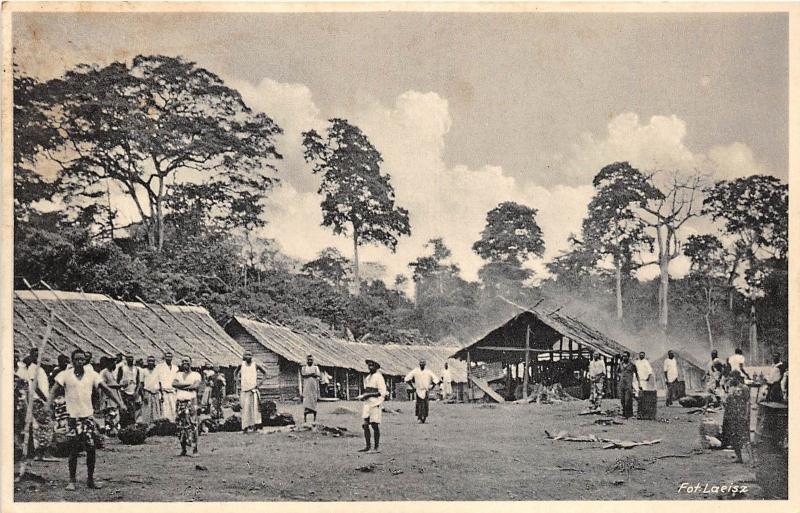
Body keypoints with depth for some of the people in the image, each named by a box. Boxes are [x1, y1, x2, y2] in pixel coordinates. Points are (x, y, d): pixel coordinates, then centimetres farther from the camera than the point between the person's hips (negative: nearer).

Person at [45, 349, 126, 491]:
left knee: (91, 448, 0)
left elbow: (106, 389, 9)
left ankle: (90, 479, 14)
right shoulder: (65, 375, 0)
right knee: (74, 449, -2)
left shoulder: (92, 375, 7)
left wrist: (119, 402, 0)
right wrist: (48, 406, -22)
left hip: (88, 415, 2)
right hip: (73, 416, -2)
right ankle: (72, 480, 9)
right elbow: (54, 390, -6)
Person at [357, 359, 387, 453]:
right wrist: (362, 396, 7)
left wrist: (369, 395, -17)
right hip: (367, 404, 7)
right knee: (365, 425, 3)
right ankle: (368, 446, 10)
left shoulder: (379, 377, -7)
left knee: (375, 425, -4)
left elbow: (382, 393, -13)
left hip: (375, 404, -7)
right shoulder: (367, 377, 17)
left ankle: (377, 446, 3)